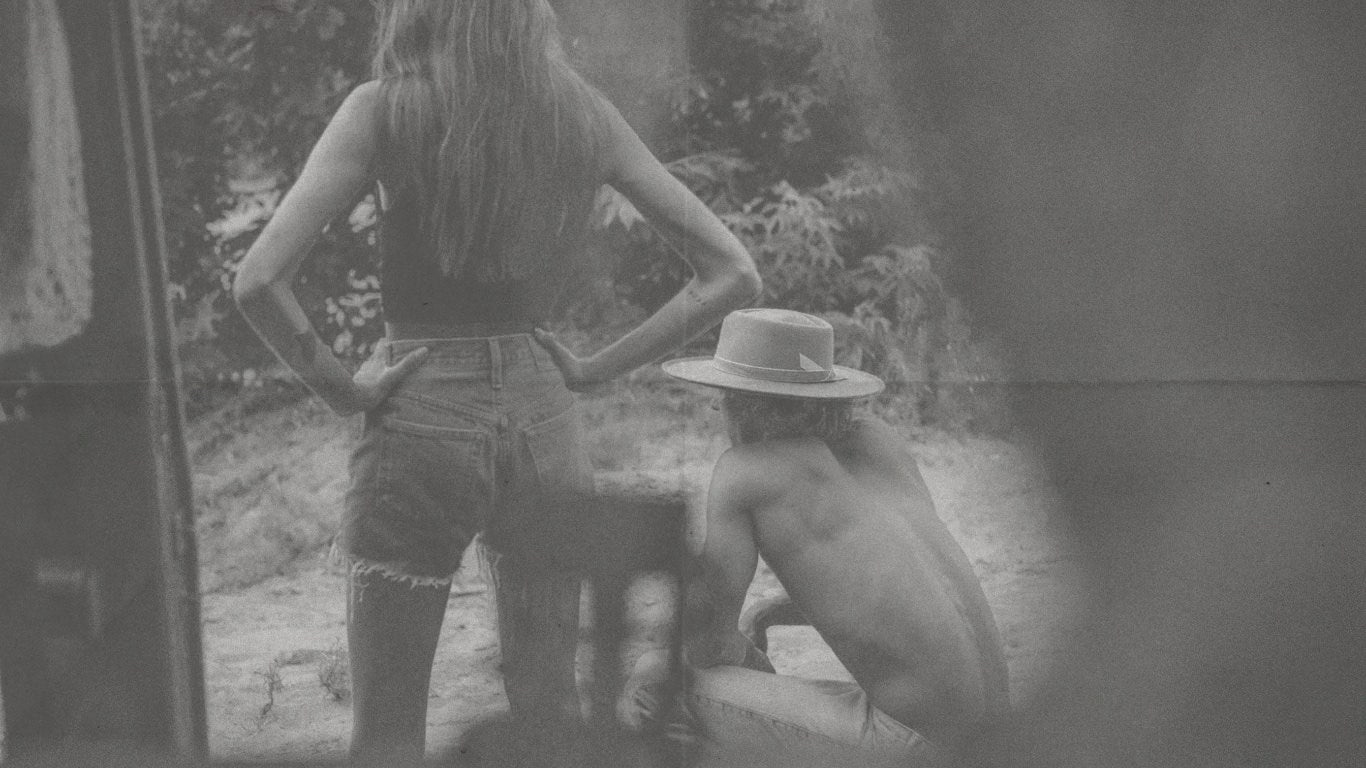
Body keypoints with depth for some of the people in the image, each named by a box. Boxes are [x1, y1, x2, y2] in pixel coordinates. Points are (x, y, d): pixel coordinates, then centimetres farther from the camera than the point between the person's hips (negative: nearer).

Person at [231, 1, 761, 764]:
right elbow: (735, 276, 1)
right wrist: (595, 368, 4)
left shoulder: (385, 110, -10)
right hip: (542, 417, 4)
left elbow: (258, 282, -19)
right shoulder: (585, 113, 0)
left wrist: (337, 385, -6)